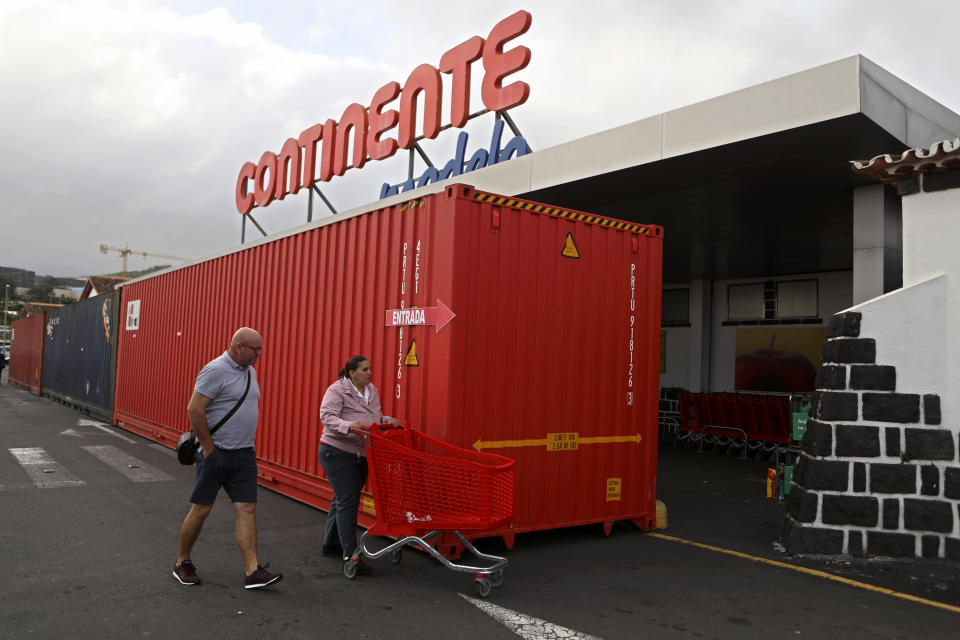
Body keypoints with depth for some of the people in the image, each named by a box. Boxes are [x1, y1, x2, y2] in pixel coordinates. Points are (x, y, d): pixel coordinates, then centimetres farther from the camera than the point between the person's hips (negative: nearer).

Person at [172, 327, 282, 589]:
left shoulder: (249, 372, 13)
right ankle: (182, 563, 24)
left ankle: (252, 571, 2)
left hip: (244, 454, 7)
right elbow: (194, 409, -19)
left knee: (247, 509, 2)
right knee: (201, 509, 5)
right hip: (216, 453, -7)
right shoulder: (216, 370, -14)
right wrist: (208, 447, -16)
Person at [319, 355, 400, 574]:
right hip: (338, 453, -8)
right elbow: (327, 416, -23)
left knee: (342, 500, 17)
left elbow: (376, 418, 23)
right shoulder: (337, 390, -12)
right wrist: (347, 426, -38)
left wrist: (388, 421, 3)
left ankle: (331, 544, 32)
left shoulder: (372, 391, 12)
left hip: (360, 456, 8)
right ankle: (350, 555, -4)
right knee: (347, 502, -8)